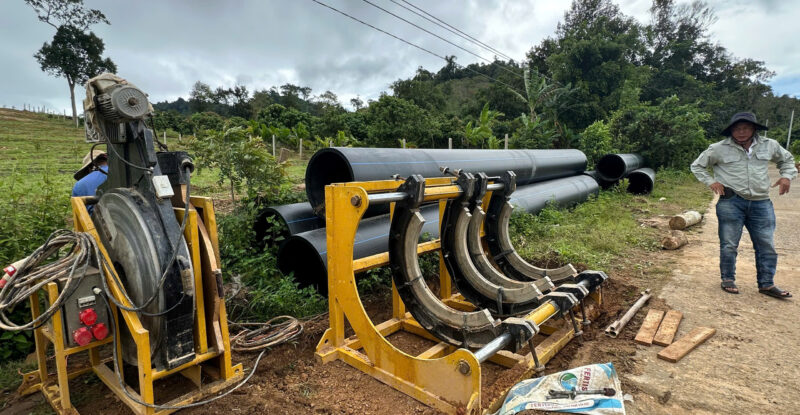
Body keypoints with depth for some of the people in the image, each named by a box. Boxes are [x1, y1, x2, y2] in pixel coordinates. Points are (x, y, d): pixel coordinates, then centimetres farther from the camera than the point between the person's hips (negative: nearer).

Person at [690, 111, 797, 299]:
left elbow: (787, 159, 26)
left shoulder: (769, 145, 8)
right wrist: (711, 181, -6)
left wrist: (787, 176, 8)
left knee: (766, 245, 7)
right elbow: (697, 166, 7)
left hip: (761, 204, 4)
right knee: (729, 245, 3)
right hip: (731, 203, -3)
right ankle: (728, 279, 19)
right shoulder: (719, 149, -2)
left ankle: (766, 284, 20)